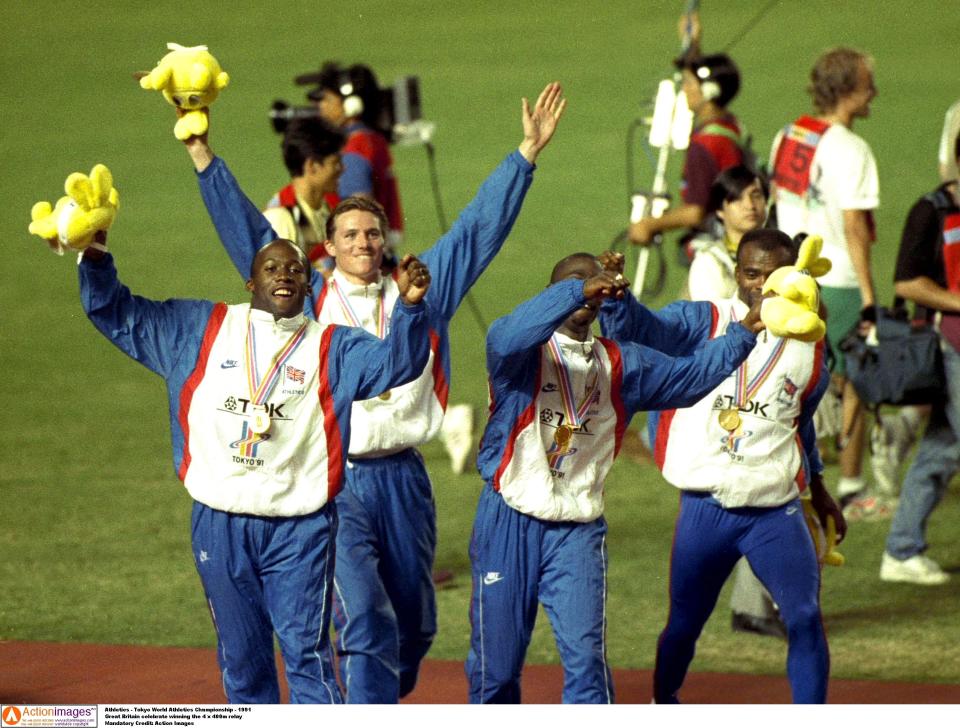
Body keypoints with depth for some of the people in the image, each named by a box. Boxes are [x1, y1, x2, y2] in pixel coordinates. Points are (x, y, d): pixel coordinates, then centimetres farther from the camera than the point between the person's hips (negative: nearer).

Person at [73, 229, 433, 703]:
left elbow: (396, 364, -9)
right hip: (219, 525, 2)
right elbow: (116, 313, 13)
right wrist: (95, 259, -4)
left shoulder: (332, 348, 5)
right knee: (241, 658, 11)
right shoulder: (198, 330, 9)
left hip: (300, 527, -2)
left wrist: (411, 307, -28)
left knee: (306, 650, -7)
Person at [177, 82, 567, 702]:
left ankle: (378, 704, 35)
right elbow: (248, 233, 5)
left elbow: (479, 228, 9)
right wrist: (202, 156, 0)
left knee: (413, 626, 12)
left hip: (404, 481, 3)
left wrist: (528, 153, 5)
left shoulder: (421, 291, 10)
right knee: (365, 622, -16)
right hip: (335, 482, -3)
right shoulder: (307, 298, 6)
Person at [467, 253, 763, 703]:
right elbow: (507, 337, -29)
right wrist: (577, 291, -38)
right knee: (496, 661, 6)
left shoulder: (621, 364, 13)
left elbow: (690, 376, 19)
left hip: (578, 530, 3)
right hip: (510, 521, -3)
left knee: (585, 654, -9)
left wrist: (744, 333, 9)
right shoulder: (526, 351, -5)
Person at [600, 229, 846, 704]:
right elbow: (641, 328, -20)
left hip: (776, 511, 1)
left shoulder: (808, 347, 7)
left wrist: (815, 485, 30)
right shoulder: (704, 323, -2)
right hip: (706, 509, -1)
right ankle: (662, 710, 37)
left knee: (805, 618, -12)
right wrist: (615, 298, -42)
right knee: (684, 624, 11)